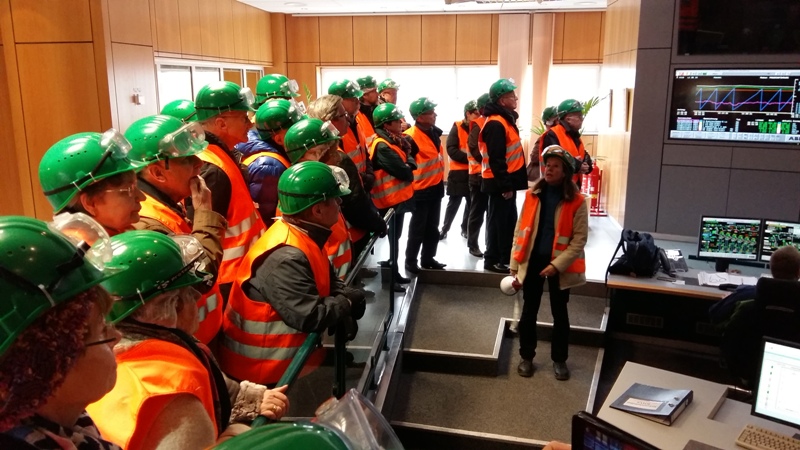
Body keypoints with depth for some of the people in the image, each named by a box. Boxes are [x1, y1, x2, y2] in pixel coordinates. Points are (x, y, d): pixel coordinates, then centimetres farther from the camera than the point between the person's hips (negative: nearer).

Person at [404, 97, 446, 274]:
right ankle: (410, 261, 15)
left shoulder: (434, 132, 7)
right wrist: (410, 182, -15)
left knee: (432, 228, 17)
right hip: (421, 190, -8)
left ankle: (428, 258, 29)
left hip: (436, 187, 8)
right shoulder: (411, 137, -20)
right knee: (418, 228, 2)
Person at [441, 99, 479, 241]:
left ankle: (465, 229, 27)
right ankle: (444, 229, 18)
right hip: (459, 172, -3)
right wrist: (468, 157, -21)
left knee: (472, 203, 11)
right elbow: (451, 150, -13)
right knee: (454, 203, 4)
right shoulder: (457, 127, -6)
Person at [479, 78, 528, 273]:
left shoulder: (505, 119, 14)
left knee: (508, 220, 17)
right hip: (500, 183, -10)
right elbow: (496, 159, -24)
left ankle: (505, 257, 27)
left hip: (507, 180, 10)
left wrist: (509, 182, 19)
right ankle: (492, 260, 9)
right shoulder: (496, 123, -19)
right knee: (498, 221, -1)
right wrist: (505, 185, -22)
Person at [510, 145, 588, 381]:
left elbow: (579, 239, -10)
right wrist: (514, 264, 0)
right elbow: (520, 230, 3)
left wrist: (557, 265, -18)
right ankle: (526, 356, 27)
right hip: (532, 261, 2)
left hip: (559, 265, -2)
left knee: (559, 313, 11)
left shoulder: (576, 201, -9)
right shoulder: (532, 195, 0)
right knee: (529, 310, 11)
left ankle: (559, 360, 27)